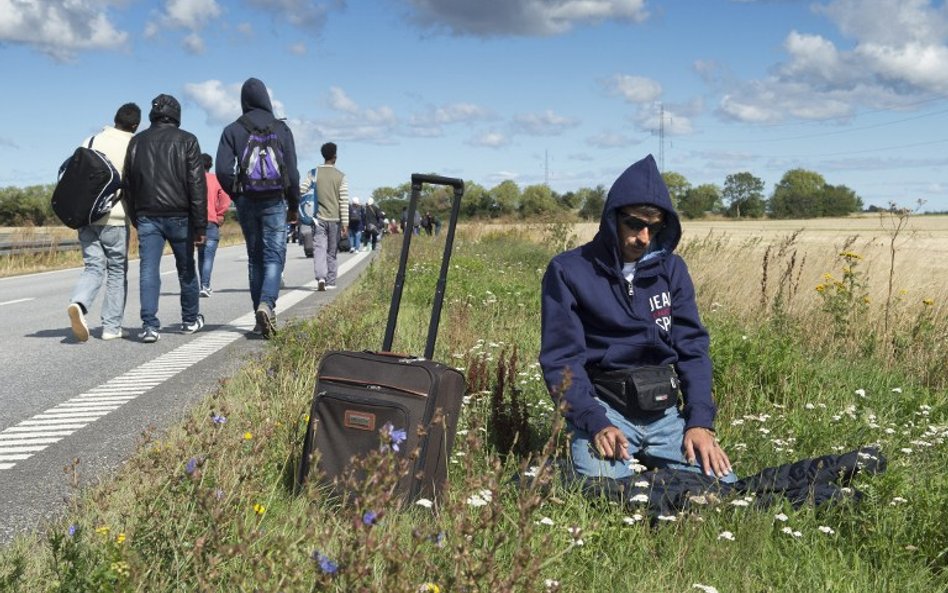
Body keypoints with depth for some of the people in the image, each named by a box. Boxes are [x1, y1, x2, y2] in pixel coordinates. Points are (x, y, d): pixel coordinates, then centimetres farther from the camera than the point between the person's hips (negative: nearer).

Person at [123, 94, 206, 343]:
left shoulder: (137, 142, 9)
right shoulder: (186, 141, -1)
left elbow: (128, 183, 11)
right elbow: (197, 185, -7)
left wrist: (136, 219, 18)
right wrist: (200, 225, -6)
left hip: (147, 217, 2)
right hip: (179, 215, -1)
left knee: (148, 271, -2)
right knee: (186, 269, 13)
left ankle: (149, 324, -12)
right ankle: (191, 319, 26)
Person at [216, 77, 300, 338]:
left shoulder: (233, 130, 1)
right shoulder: (281, 129, -1)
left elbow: (223, 170, -7)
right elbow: (292, 171, -2)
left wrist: (237, 196, 8)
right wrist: (294, 206, 8)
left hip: (246, 201, 2)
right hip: (274, 201, -2)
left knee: (255, 258, 11)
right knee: (274, 256, -1)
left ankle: (262, 318, 12)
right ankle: (266, 304, -25)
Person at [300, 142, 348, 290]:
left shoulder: (314, 173, 0)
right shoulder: (340, 176, -2)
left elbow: (301, 190, -8)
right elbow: (344, 202, -5)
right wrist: (345, 224, -4)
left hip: (319, 218, 0)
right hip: (335, 219, 0)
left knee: (319, 249, -5)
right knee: (332, 251, 10)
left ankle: (321, 277, -25)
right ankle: (330, 282, 13)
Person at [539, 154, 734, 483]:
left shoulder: (672, 269, 8)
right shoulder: (568, 271, -4)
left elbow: (692, 347, 7)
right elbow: (561, 359, -8)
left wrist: (700, 420, -7)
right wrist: (595, 423, -22)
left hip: (663, 410, 4)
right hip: (600, 405, -4)